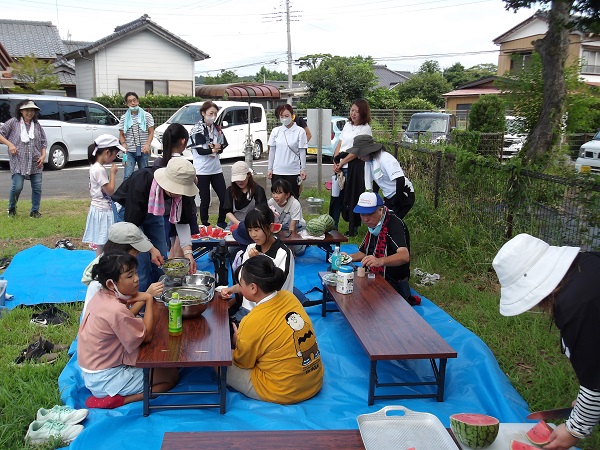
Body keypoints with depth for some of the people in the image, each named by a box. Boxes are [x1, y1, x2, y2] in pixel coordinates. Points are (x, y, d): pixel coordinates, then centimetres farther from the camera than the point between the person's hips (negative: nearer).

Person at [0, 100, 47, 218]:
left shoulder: (37, 125, 11)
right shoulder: (13, 122, 2)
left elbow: (43, 142, 15)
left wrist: (43, 155, 4)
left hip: (35, 162, 3)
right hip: (18, 161, -3)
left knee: (37, 187, 2)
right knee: (17, 187, -9)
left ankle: (35, 211, 14)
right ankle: (12, 208, 16)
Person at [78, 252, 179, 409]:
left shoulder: (101, 296, -2)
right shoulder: (116, 311, -29)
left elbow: (127, 318, 7)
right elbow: (147, 335, -19)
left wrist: (143, 298, -5)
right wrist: (148, 300, -14)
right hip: (104, 380, -9)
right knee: (172, 376, -2)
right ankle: (116, 400, -9)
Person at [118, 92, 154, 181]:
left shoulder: (147, 115, 2)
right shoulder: (124, 118, 6)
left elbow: (151, 132, 0)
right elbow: (121, 135, 9)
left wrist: (147, 144, -16)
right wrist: (124, 144, -12)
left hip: (143, 151, 0)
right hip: (130, 151, 0)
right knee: (128, 175, -9)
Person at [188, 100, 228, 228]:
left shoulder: (217, 129, 8)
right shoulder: (197, 129, -8)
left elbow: (223, 145, 7)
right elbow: (200, 150, -14)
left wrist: (215, 148, -12)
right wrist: (214, 148, -7)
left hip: (216, 169, 5)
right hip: (202, 171, -5)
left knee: (224, 197, 4)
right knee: (205, 200, 3)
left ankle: (221, 222, 21)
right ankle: (204, 225, 17)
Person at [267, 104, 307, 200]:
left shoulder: (300, 131, -2)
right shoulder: (275, 131, 6)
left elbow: (302, 152, -1)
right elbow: (272, 151, 10)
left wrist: (303, 169, -4)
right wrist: (270, 168, 8)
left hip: (293, 171, -2)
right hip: (277, 171, 3)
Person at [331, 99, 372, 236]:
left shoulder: (365, 129, -6)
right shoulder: (347, 125, 14)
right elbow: (339, 145, 12)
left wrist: (341, 163, -11)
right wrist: (335, 163, -1)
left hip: (355, 167, -6)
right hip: (341, 167, 6)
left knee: (352, 198, 1)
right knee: (337, 195, 8)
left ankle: (354, 229, 13)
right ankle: (333, 226, 17)